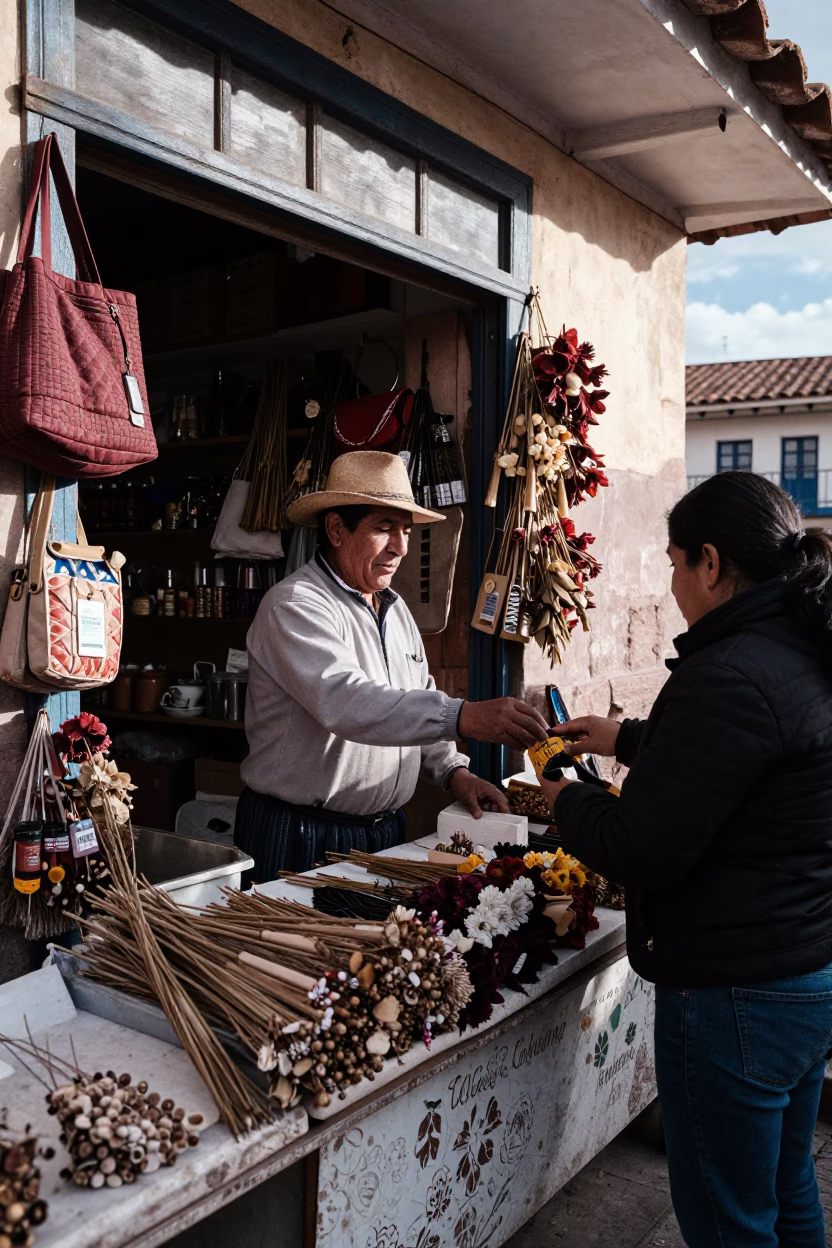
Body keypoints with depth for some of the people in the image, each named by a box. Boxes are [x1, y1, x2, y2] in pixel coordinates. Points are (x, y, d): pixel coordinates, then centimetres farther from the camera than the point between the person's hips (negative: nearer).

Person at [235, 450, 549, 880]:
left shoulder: (395, 609, 12)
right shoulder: (294, 606, -16)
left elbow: (419, 707, 17)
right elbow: (344, 702, -32)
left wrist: (454, 771, -1)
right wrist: (463, 717, -41)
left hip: (384, 831, 7)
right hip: (301, 838, -7)